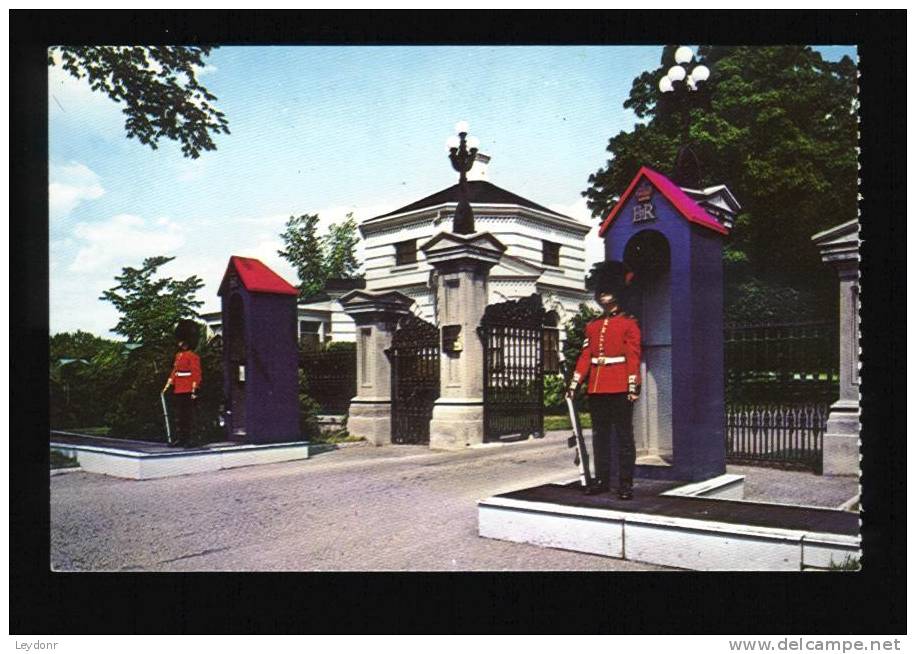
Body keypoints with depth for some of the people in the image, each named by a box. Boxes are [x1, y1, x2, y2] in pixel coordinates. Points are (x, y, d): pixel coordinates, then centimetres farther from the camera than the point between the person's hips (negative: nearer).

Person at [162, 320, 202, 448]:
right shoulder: (178, 355, 15)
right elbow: (174, 372, 19)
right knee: (179, 416, 11)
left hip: (188, 392, -8)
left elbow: (196, 375, -13)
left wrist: (194, 391, -17)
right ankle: (180, 439, 17)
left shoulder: (193, 357, -9)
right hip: (178, 391, 8)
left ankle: (191, 439, 2)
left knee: (188, 415, -4)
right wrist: (167, 386, 13)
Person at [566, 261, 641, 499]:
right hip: (596, 389, 5)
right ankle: (602, 480, 18)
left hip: (619, 389, -5)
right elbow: (585, 356, 12)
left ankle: (625, 483, 5)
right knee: (600, 435, 10)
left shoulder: (629, 323, 1)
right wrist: (574, 383, 5)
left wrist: (633, 386, -13)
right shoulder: (593, 326, 14)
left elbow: (633, 356, -6)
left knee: (623, 436, -1)